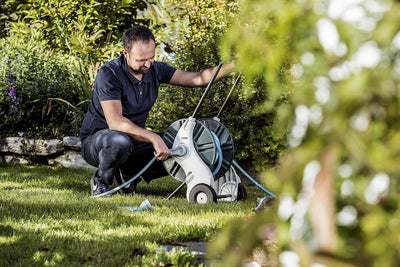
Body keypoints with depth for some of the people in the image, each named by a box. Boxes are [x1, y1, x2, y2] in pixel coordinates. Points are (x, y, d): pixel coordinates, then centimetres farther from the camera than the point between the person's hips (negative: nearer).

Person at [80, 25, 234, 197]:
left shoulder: (155, 70, -2)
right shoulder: (109, 74, -23)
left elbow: (199, 79, -1)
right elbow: (115, 122, -32)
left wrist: (232, 66, -17)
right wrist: (154, 138, -40)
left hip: (135, 139, 7)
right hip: (97, 140, -7)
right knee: (120, 141, -42)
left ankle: (127, 173, 5)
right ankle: (100, 181, -10)